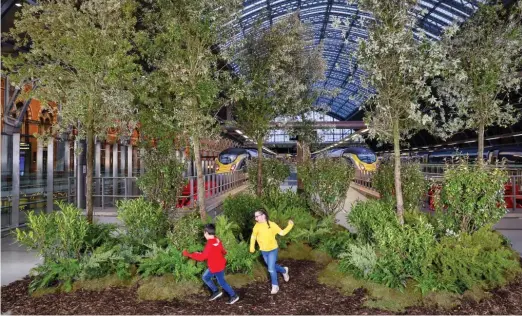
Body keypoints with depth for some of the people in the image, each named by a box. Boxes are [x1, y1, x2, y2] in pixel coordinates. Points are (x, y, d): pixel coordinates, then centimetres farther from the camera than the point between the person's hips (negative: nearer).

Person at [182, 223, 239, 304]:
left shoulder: (210, 244, -29)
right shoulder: (217, 240, -2)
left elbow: (202, 257, -28)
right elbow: (224, 252, 7)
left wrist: (189, 254, -23)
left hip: (217, 267, -9)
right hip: (217, 266, 9)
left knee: (222, 282, 7)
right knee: (205, 277, 19)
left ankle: (234, 296, 20)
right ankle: (216, 292, 28)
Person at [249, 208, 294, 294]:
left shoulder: (272, 225, -20)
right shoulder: (257, 226, -10)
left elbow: (282, 233, -15)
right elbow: (253, 236, 6)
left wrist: (290, 226, -24)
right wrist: (252, 246, 1)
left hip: (273, 250, -4)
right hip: (263, 251, 4)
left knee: (271, 269, -5)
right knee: (272, 267, 19)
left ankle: (275, 286, 17)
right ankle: (284, 270, 48)